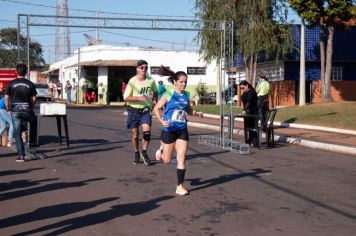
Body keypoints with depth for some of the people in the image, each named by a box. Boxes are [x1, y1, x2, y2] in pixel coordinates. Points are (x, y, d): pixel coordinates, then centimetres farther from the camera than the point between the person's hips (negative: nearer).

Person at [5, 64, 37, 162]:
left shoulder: (11, 84, -2)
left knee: (17, 132, 6)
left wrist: (8, 109, 13)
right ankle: (32, 142, 32)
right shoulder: (30, 84, -1)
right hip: (27, 111, 0)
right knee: (33, 121, 32)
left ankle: (21, 155, 1)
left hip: (15, 111, 0)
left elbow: (6, 98, -1)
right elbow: (33, 99, 1)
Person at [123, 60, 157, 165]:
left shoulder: (151, 80, -2)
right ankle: (136, 154, 26)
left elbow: (155, 92, 19)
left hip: (145, 110, 1)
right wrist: (139, 98, -24)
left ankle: (144, 153, 3)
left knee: (147, 130, -17)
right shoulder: (132, 81, -11)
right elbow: (126, 98, -12)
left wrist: (152, 100, 3)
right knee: (135, 134, 5)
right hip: (134, 110, -1)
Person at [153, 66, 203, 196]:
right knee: (167, 160, 9)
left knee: (181, 157, -4)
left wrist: (197, 113, -3)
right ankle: (161, 149, 45)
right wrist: (162, 121, -22)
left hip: (182, 130, 3)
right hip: (169, 130, -3)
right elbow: (156, 109, -7)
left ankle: (180, 186, 4)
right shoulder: (168, 95, -11)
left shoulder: (186, 95, 3)